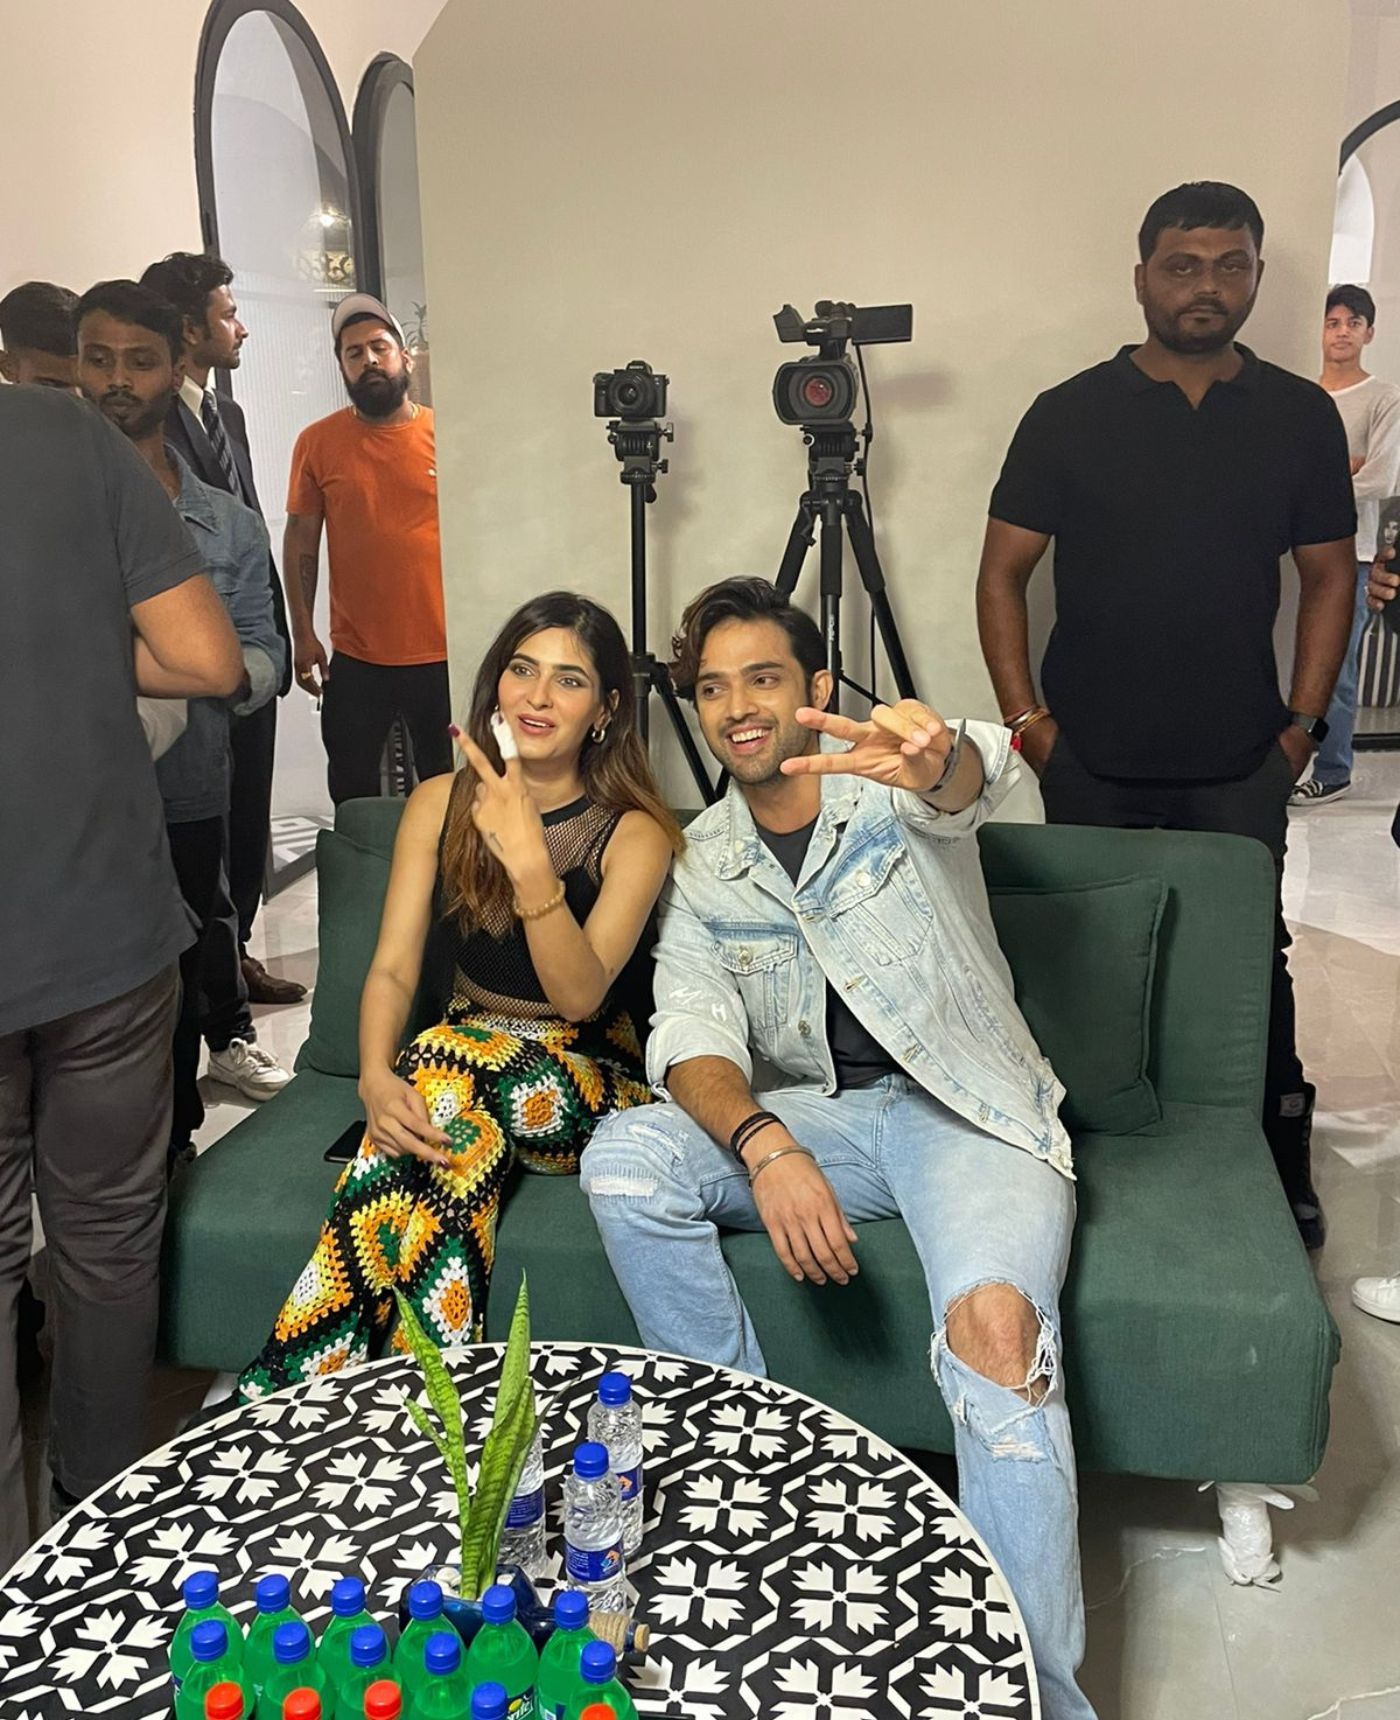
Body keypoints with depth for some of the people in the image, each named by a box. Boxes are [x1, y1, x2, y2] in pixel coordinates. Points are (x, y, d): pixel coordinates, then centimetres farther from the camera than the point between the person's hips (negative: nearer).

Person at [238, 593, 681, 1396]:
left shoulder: (634, 832, -9)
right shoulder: (441, 803, 2)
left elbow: (581, 995, -21)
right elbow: (394, 968, -4)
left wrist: (529, 862, -35)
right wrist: (377, 1077, -24)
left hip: (588, 1084, -2)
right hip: (459, 1055, 3)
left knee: (450, 1067, -33)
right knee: (442, 1104, -33)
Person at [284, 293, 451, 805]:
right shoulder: (317, 443, 2)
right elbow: (301, 541, 5)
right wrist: (303, 634, 0)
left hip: (444, 654, -1)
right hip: (355, 660, 1)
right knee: (351, 793, 10)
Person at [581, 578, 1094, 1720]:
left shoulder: (892, 781, -3)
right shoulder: (701, 864, 7)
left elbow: (973, 780, -30)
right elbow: (694, 1036, -5)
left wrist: (941, 759, -57)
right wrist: (764, 1147, -27)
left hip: (969, 1106, -4)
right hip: (812, 1114, 4)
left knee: (994, 1316, -33)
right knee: (626, 1158, -22)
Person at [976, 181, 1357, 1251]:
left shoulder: (1301, 416, 4)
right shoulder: (1070, 415, -1)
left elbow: (1329, 576, 10)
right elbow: (1004, 573, 1)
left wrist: (1303, 722, 2)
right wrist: (1025, 717, -6)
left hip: (1241, 765, 1)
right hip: (1092, 763, 0)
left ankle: (1280, 1169, 23)